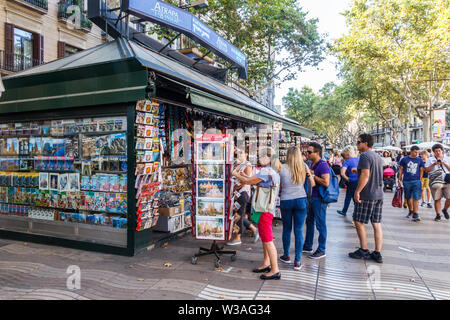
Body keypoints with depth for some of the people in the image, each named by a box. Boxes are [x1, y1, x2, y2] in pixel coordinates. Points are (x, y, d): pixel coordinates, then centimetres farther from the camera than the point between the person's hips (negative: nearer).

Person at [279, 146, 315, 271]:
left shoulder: (282, 168, -6)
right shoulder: (304, 167, 0)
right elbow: (313, 184, 3)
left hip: (285, 201, -1)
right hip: (301, 200, 1)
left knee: (287, 229, 14)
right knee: (299, 230, 5)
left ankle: (286, 256, 28)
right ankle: (297, 261, 7)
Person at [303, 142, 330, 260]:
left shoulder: (323, 165, -17)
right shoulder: (313, 164, 12)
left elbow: (326, 183, -27)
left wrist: (313, 175, -20)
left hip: (319, 199, -10)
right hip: (312, 197, 10)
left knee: (320, 224, 0)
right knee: (309, 222, 18)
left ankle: (321, 250, 12)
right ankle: (308, 246, 31)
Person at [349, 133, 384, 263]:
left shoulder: (365, 156, -12)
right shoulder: (378, 157, 16)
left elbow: (365, 175, -21)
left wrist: (357, 191, -18)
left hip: (367, 195, -9)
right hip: (379, 194, 9)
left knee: (359, 222, 3)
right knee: (377, 224, 9)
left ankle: (364, 251, 9)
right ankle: (377, 253, 13)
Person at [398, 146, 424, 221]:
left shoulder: (420, 160, 6)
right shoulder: (404, 159, 3)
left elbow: (421, 170, 11)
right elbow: (400, 170, 7)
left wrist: (420, 180, 4)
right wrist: (399, 180, 4)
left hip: (416, 181, -1)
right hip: (406, 181, 1)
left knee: (416, 198, -9)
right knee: (408, 198, 13)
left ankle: (415, 215, -8)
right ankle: (411, 211, 32)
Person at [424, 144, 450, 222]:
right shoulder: (430, 159, 11)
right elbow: (426, 170, 2)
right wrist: (434, 164, -10)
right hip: (435, 182, -1)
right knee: (437, 199, -1)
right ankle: (438, 215, 8)